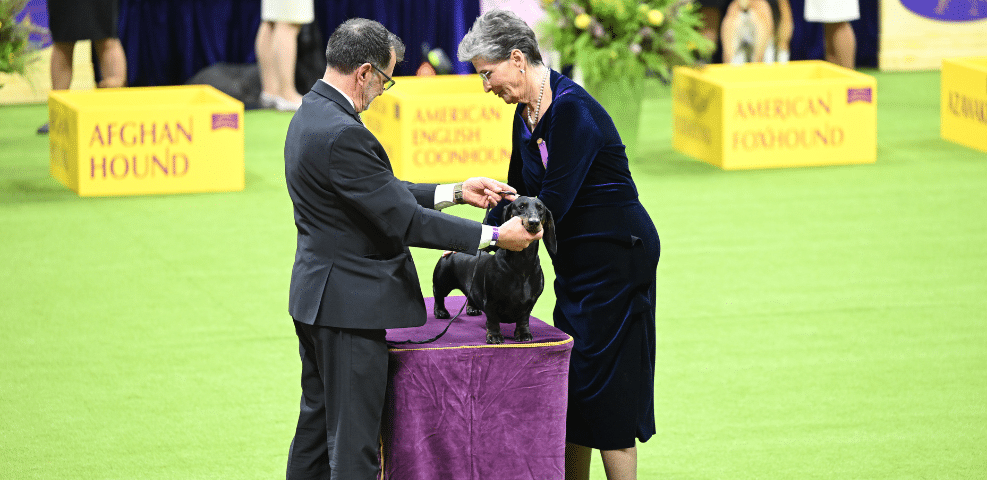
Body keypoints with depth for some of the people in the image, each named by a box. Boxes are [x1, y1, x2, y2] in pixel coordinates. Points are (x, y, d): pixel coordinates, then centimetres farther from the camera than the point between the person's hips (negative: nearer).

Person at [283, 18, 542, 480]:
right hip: (348, 303, -11)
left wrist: (456, 192, 12)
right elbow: (403, 221, -23)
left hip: (315, 299, 11)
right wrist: (494, 237, -17)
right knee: (354, 442, -4)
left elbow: (384, 195, 15)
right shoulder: (342, 135, -24)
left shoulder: (310, 116, 9)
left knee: (318, 423, 19)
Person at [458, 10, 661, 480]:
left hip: (617, 258, -9)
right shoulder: (526, 114, 7)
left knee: (603, 380, -6)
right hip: (577, 263, 9)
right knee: (569, 374, 11)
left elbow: (553, 202, -25)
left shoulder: (571, 110, -22)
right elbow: (517, 194, 15)